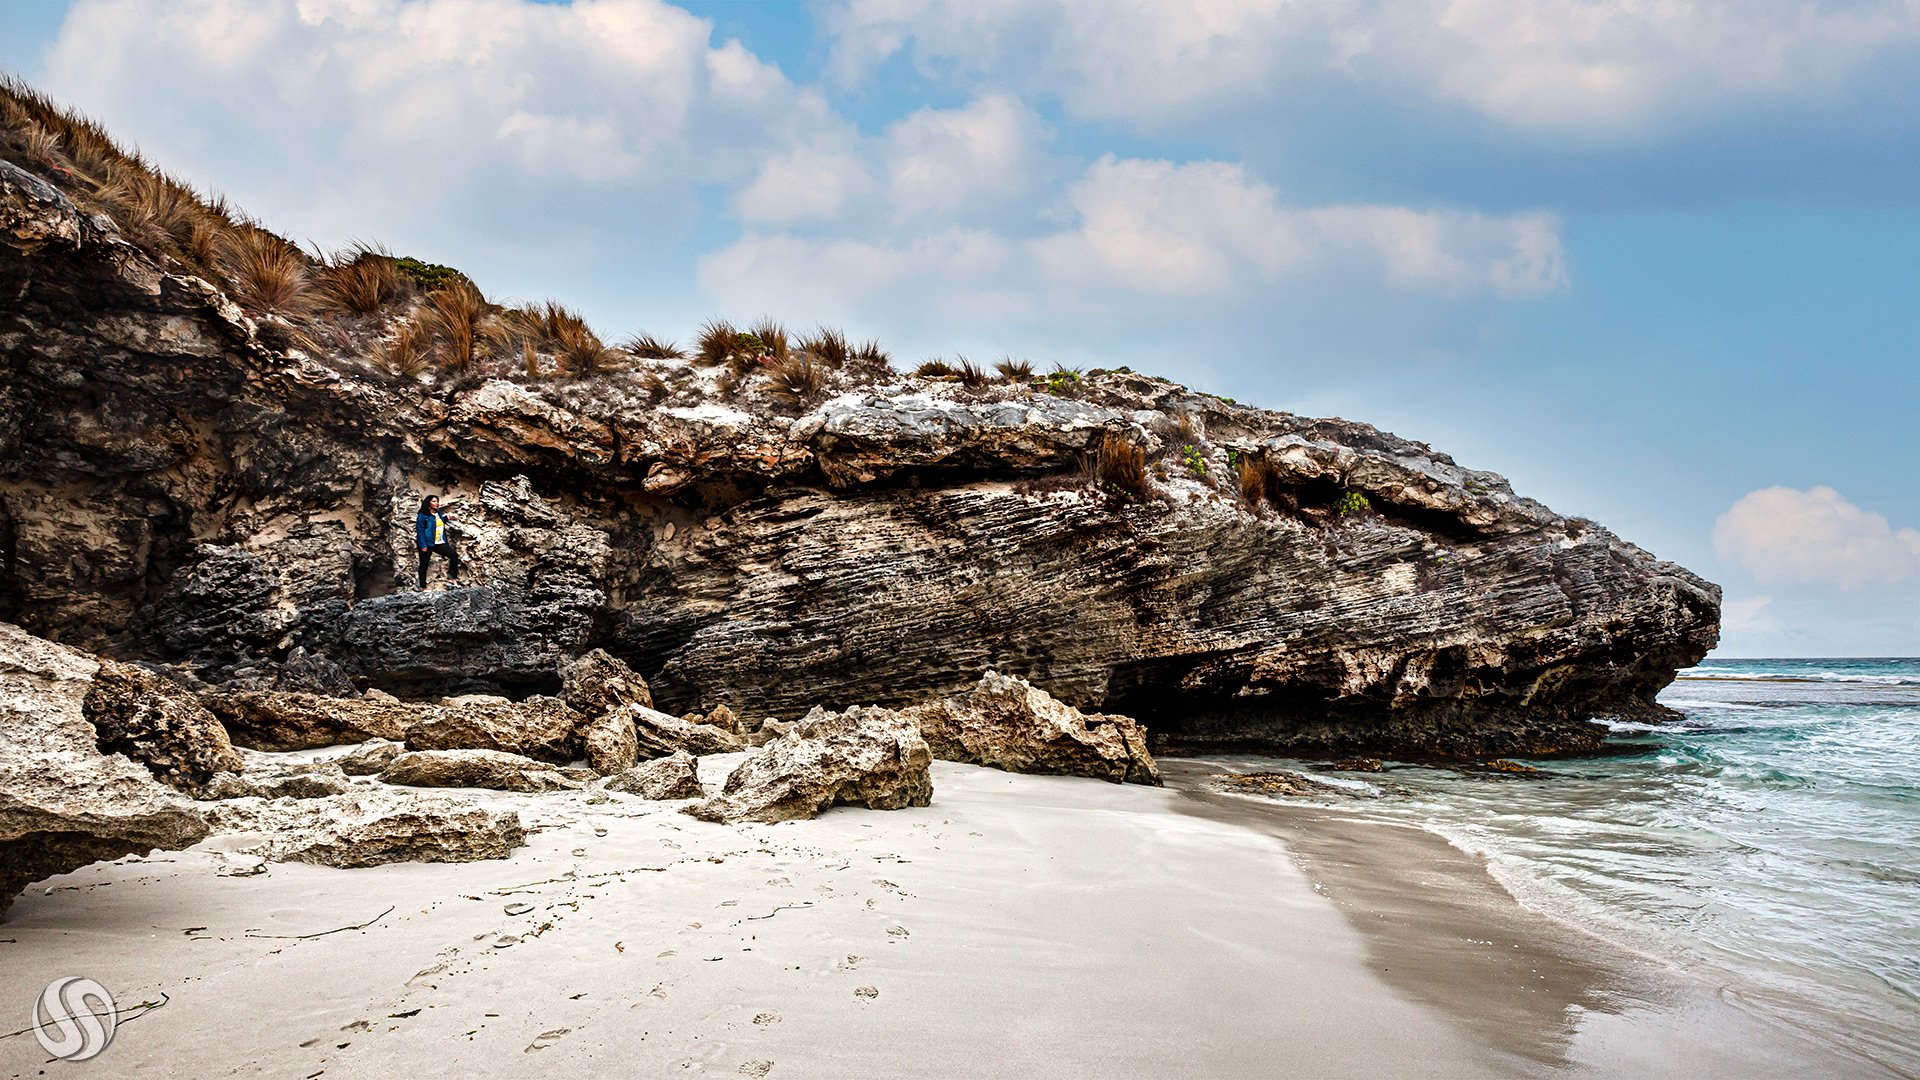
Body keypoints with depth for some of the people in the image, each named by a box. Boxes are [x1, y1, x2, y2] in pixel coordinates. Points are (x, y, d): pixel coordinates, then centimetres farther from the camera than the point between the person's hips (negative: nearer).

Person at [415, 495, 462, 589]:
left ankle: (453, 577, -4)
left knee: (454, 554, -10)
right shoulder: (423, 515, -8)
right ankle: (423, 586, 11)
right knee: (424, 564, 4)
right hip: (427, 544, -6)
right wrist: (423, 545, -17)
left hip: (439, 543, 6)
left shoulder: (439, 514, 12)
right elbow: (420, 530, -12)